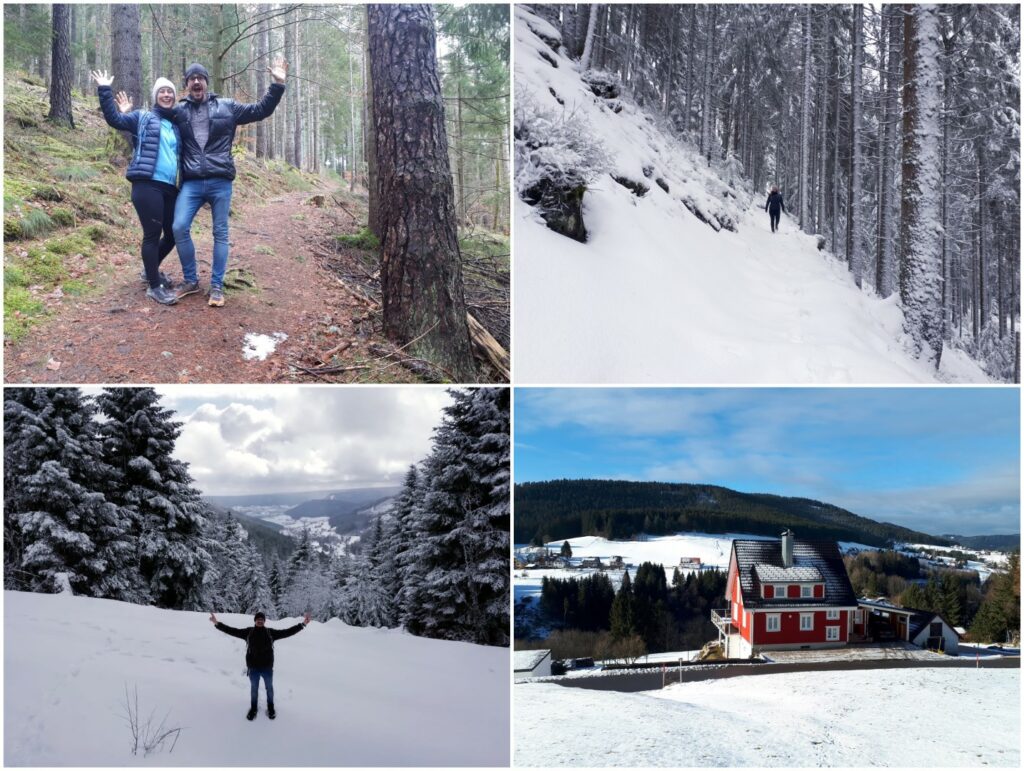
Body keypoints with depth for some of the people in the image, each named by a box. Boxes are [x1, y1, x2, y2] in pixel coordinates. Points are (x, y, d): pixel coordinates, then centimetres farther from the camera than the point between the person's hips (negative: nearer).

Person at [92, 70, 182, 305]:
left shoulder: (176, 125, 21)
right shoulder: (142, 118, 6)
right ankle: (154, 285, -1)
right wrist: (105, 90, -13)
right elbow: (114, 119, -7)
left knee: (173, 234, 11)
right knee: (153, 233, -7)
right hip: (148, 185, -6)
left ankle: (151, 269, 34)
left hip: (171, 187, 6)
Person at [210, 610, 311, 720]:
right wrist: (217, 623, -17)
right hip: (253, 667, 0)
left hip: (267, 667, 0)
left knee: (269, 688, 17)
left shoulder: (270, 632, -7)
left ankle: (270, 708, 38)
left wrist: (302, 624, -17)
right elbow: (232, 631, -9)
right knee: (254, 688, 17)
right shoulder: (248, 632, -7)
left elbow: (287, 632, -9)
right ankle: (253, 708, 38)